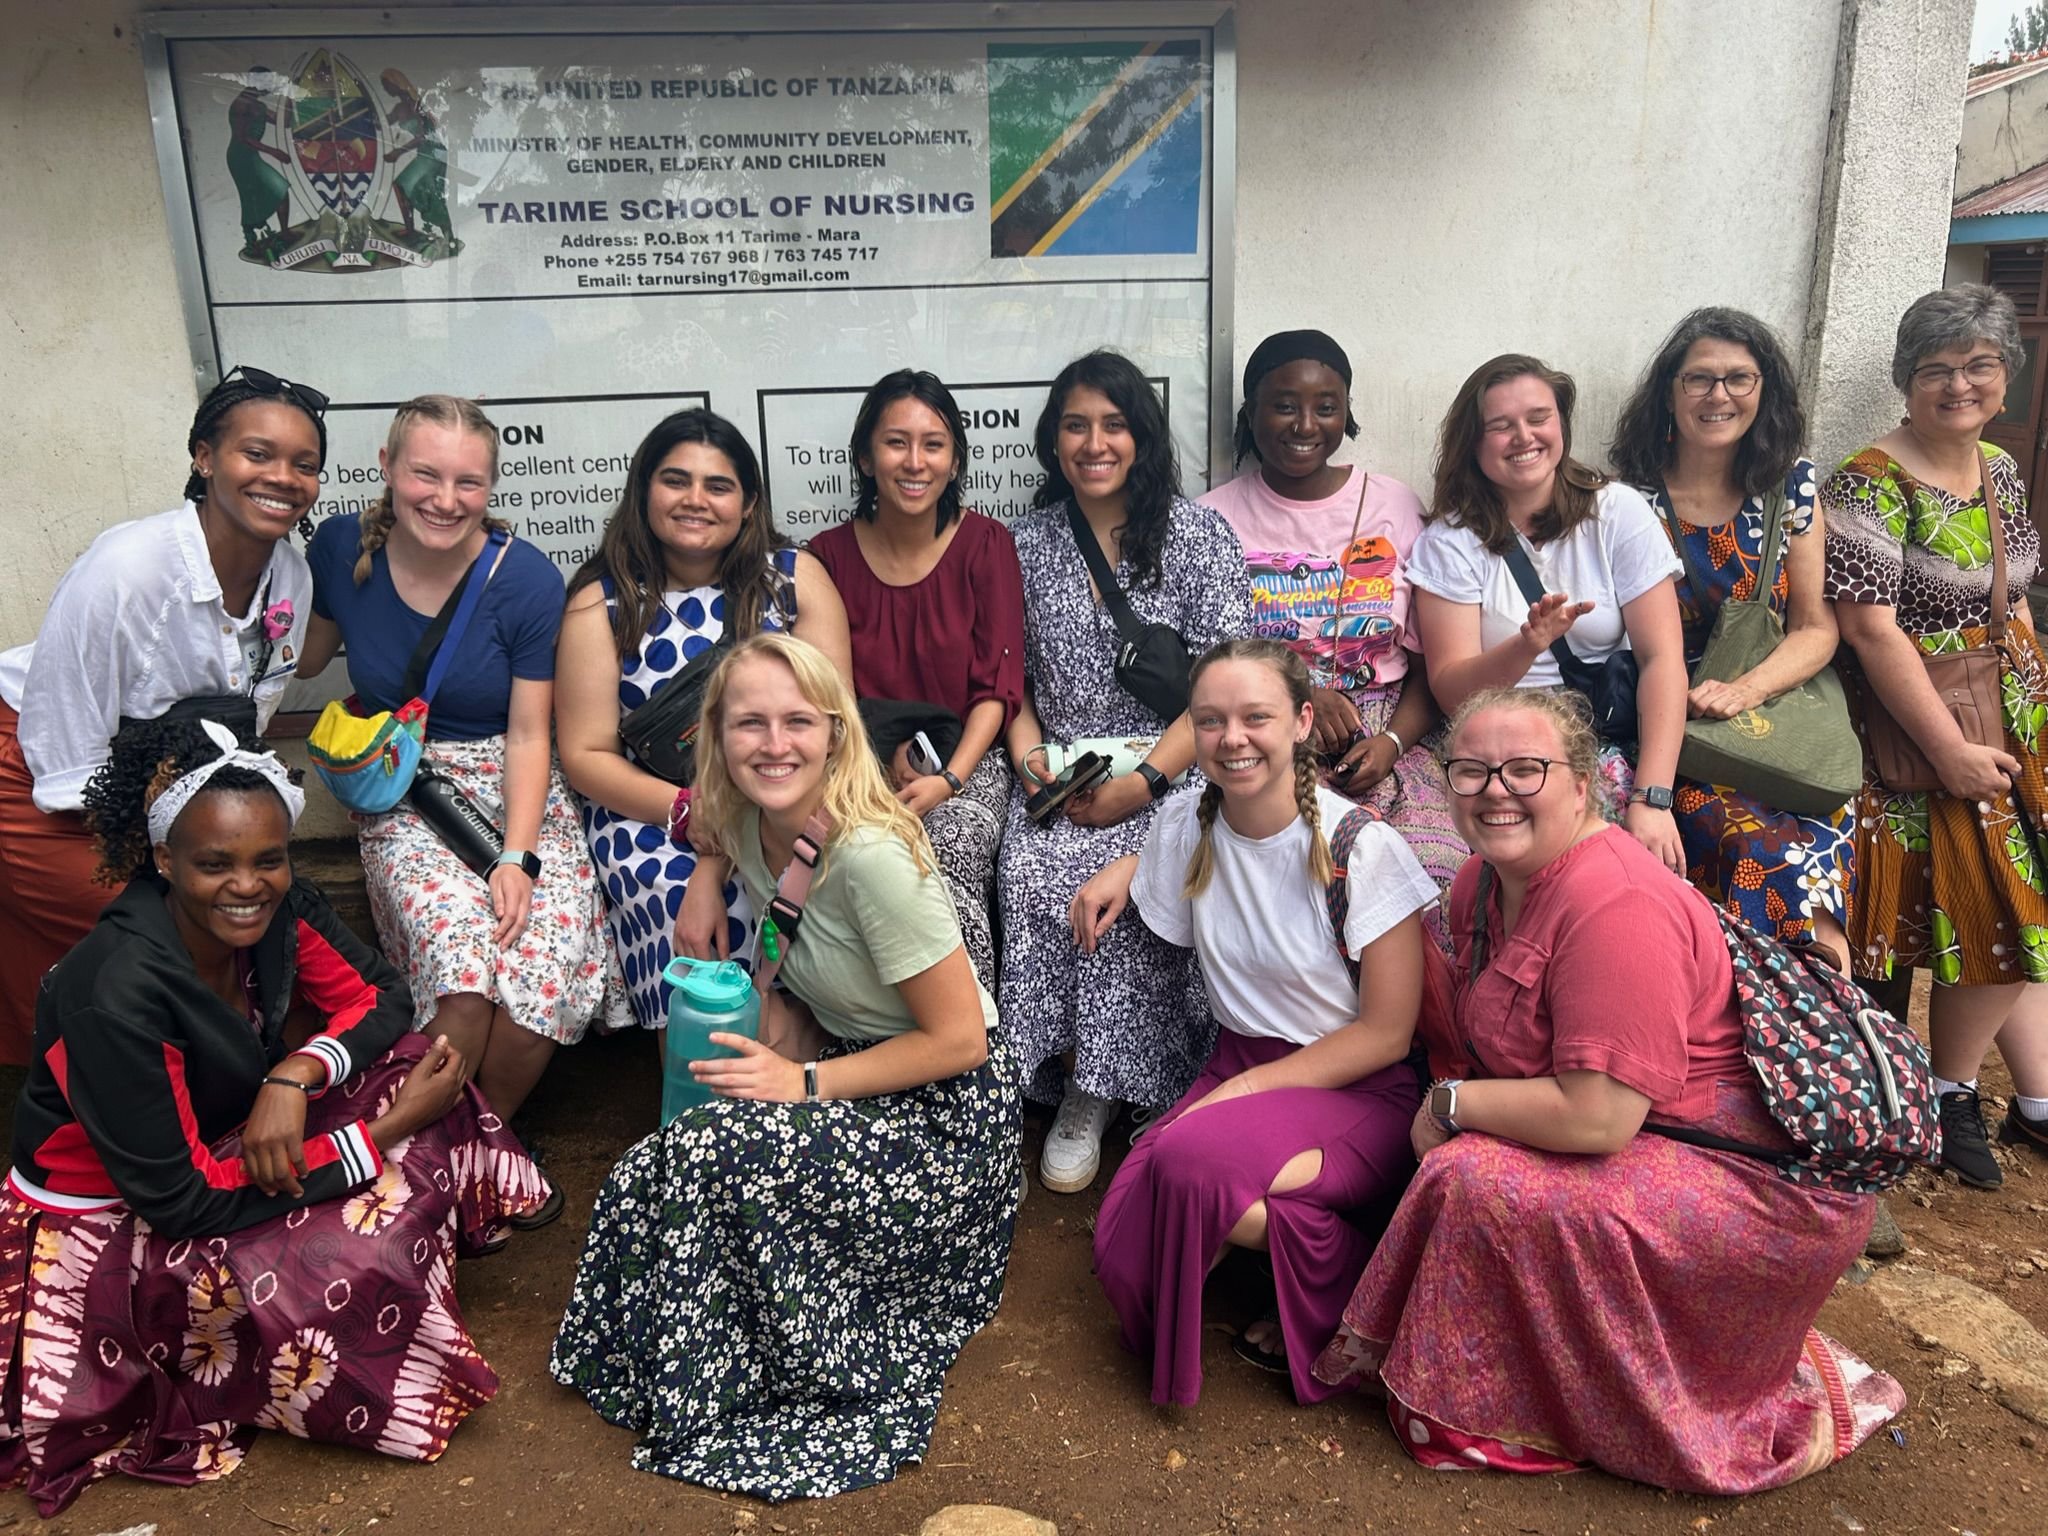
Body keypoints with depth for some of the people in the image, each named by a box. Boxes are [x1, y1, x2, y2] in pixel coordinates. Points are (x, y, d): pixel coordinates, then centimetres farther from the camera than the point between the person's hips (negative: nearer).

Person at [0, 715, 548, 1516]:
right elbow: (180, 1202, -29)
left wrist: (296, 1075, -25)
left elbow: (378, 998, -3)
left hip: (221, 1144, 7)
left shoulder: (278, 907, -16)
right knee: (362, 1261, -29)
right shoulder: (117, 994, -33)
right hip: (108, 1226, -7)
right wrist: (390, 1129, -28)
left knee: (409, 1061, -11)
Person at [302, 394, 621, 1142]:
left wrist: (517, 857, -18)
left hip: (518, 797, 0)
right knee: (462, 964, -28)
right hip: (405, 802, 1)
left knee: (552, 957, -27)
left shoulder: (526, 579, -9)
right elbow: (304, 659, 16)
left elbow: (528, 735, -8)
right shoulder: (342, 548, -2)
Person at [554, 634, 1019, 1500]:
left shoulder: (871, 856, -28)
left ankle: (718, 1404, -3)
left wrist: (806, 1083, -21)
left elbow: (961, 1038, -22)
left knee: (717, 1151, -26)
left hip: (944, 1108, -7)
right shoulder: (746, 826, -4)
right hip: (848, 1066, 7)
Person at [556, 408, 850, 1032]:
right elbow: (586, 754, -1)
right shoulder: (602, 602, 2)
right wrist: (690, 812, -16)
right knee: (684, 898, -31)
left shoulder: (797, 578, 4)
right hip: (647, 811, -1)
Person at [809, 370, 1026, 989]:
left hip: (965, 760, -1)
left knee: (949, 855, -31)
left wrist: (948, 780, -16)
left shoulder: (985, 544, 1)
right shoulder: (829, 555, 4)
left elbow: (997, 689, -2)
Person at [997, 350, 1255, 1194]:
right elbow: (1009, 678, 14)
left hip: (1175, 770, -2)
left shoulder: (1200, 533, 2)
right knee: (1034, 872, -28)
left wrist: (1145, 779, -16)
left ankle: (1101, 1088, -12)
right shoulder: (1029, 544, 12)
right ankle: (1083, 1087, -11)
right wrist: (1029, 757, -6)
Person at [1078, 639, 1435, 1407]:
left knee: (1193, 1159, -32)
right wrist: (1124, 868, 3)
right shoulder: (1185, 824, -2)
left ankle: (1350, 1297, -5)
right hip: (1238, 1065, 4)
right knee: (1125, 1248, -22)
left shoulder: (1363, 847, -15)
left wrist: (1246, 1089, -16)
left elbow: (1388, 1031, -12)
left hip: (1359, 1086, -4)